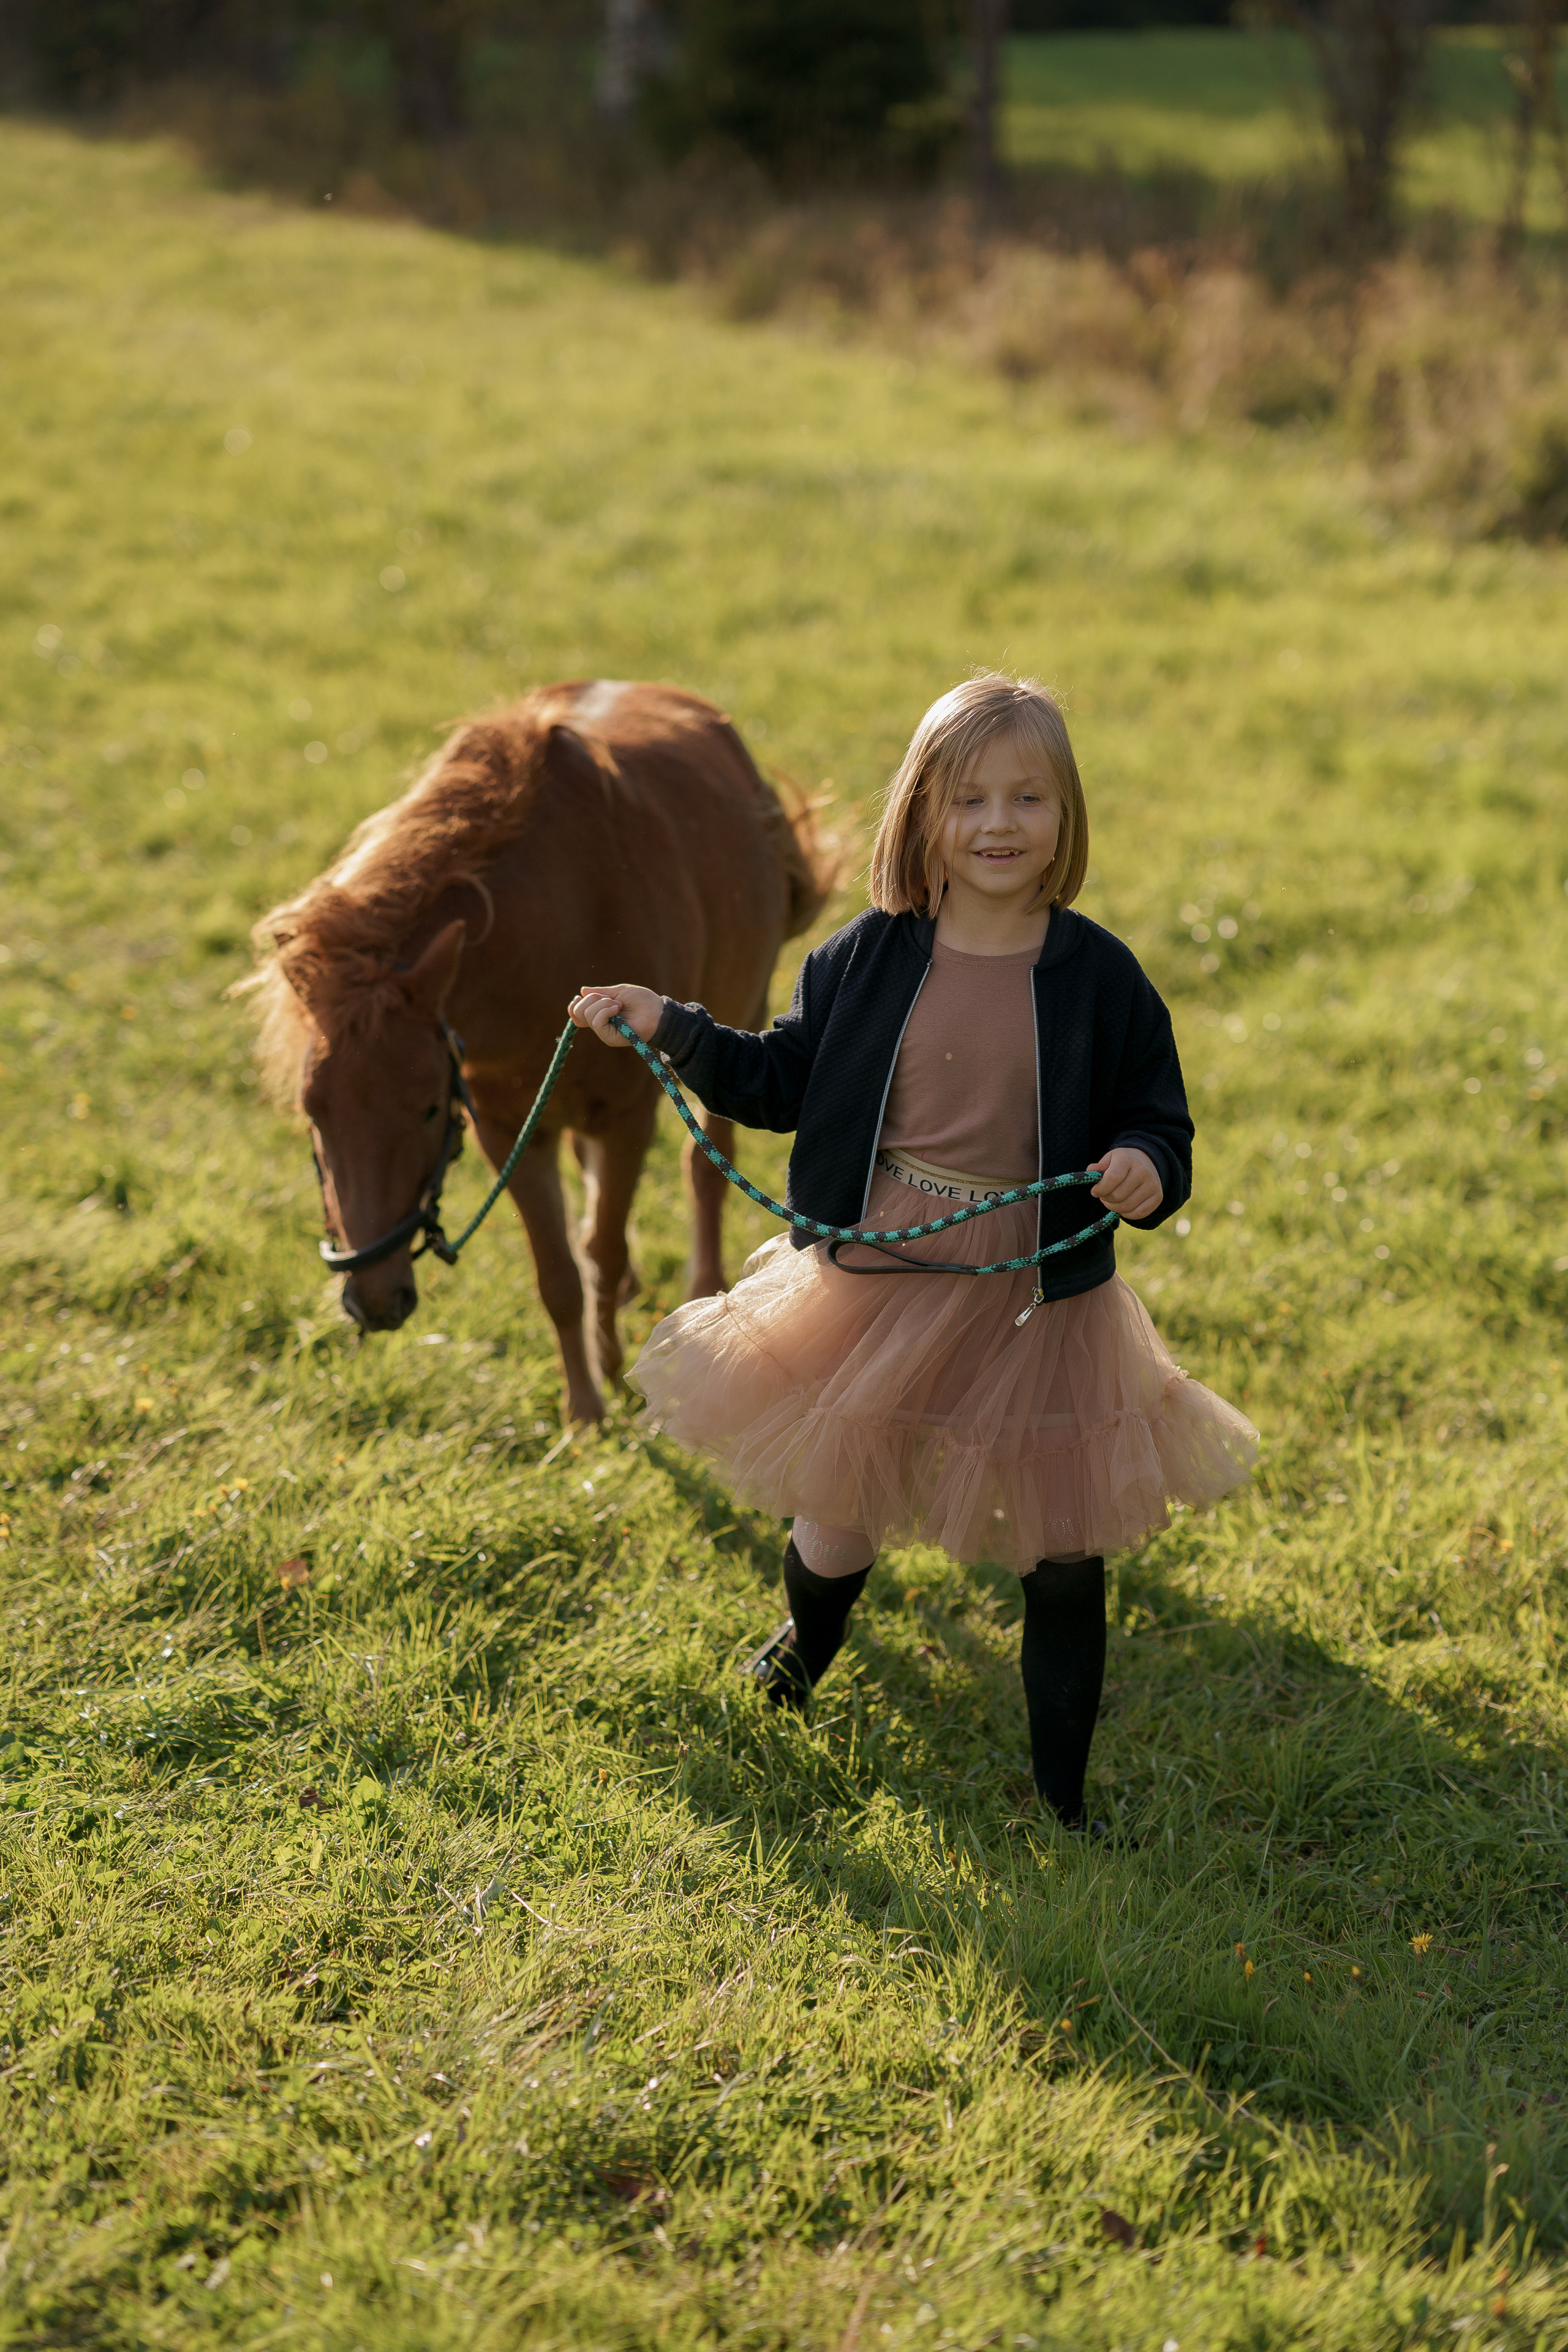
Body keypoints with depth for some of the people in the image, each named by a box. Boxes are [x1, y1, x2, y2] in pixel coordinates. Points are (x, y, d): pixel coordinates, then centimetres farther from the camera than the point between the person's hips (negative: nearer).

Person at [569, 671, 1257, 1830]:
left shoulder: (1100, 976, -7)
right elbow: (784, 1081, 10)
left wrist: (1148, 1171, -23)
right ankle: (805, 1652, 53)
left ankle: (1063, 1795, 26)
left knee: (1063, 1556, 6)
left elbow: (1157, 1121, -1)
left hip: (1038, 1310, -1)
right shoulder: (866, 957, -2)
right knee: (831, 1519, 17)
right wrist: (670, 1027, 1)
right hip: (871, 1292, 1)